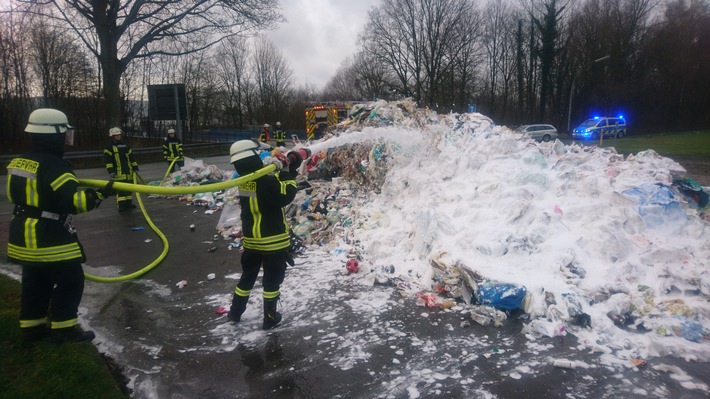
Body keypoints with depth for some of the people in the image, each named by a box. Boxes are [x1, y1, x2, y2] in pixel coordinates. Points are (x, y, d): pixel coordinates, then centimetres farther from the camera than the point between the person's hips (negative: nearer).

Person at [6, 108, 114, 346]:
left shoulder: (19, 162, 8)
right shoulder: (54, 166, -21)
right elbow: (72, 201, -28)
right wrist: (100, 195, -27)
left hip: (24, 236, 9)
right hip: (49, 238, -9)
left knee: (35, 282, 19)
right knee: (70, 281, 3)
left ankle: (32, 329, 29)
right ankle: (63, 328, 11)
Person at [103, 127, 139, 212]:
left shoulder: (125, 146, 14)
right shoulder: (109, 147, -2)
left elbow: (131, 157, 19)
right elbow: (107, 160, -8)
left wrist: (135, 167, 15)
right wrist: (110, 170, -17)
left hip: (128, 172, 6)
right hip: (117, 173, -6)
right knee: (120, 189, -7)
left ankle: (128, 203, 20)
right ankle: (121, 205, -5)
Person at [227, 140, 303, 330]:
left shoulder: (244, 180, 2)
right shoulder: (265, 182, -24)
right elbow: (286, 195, -18)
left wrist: (287, 171, 3)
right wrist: (288, 174, -10)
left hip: (251, 239, 7)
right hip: (272, 240, -7)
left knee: (248, 275, 22)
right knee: (272, 279, 8)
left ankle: (235, 312, 33)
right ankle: (270, 318, 18)